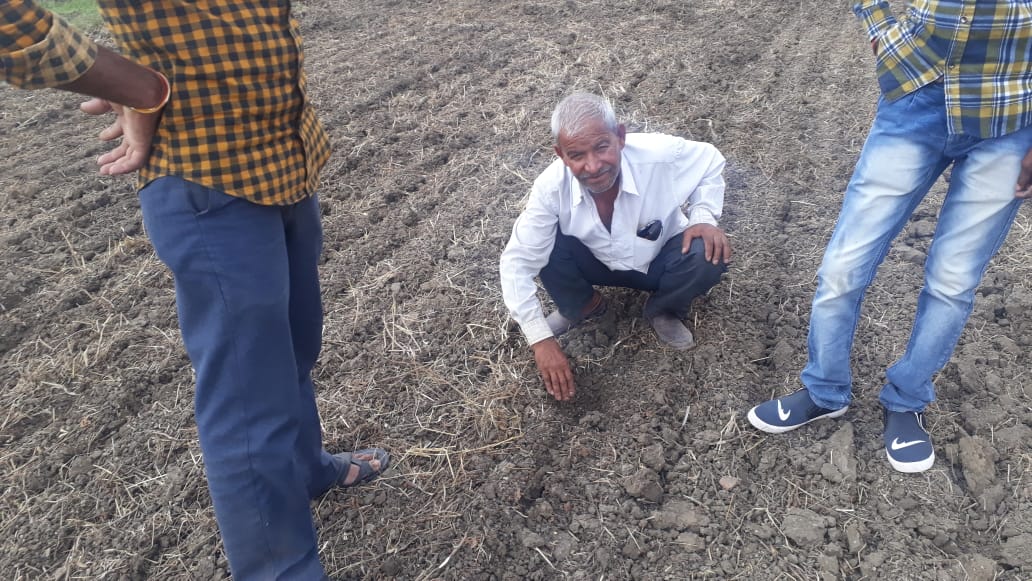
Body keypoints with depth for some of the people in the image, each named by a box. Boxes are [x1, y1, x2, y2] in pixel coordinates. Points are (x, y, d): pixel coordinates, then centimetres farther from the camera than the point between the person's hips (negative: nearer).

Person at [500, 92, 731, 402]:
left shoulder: (659, 155, -32)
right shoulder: (552, 187, -31)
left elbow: (709, 161, -9)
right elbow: (516, 263, -28)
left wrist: (703, 217, -26)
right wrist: (541, 340, -31)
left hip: (660, 263, 0)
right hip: (599, 264, 0)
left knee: (708, 256, -31)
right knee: (545, 245, -27)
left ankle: (663, 310, 3)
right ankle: (582, 306, 5)